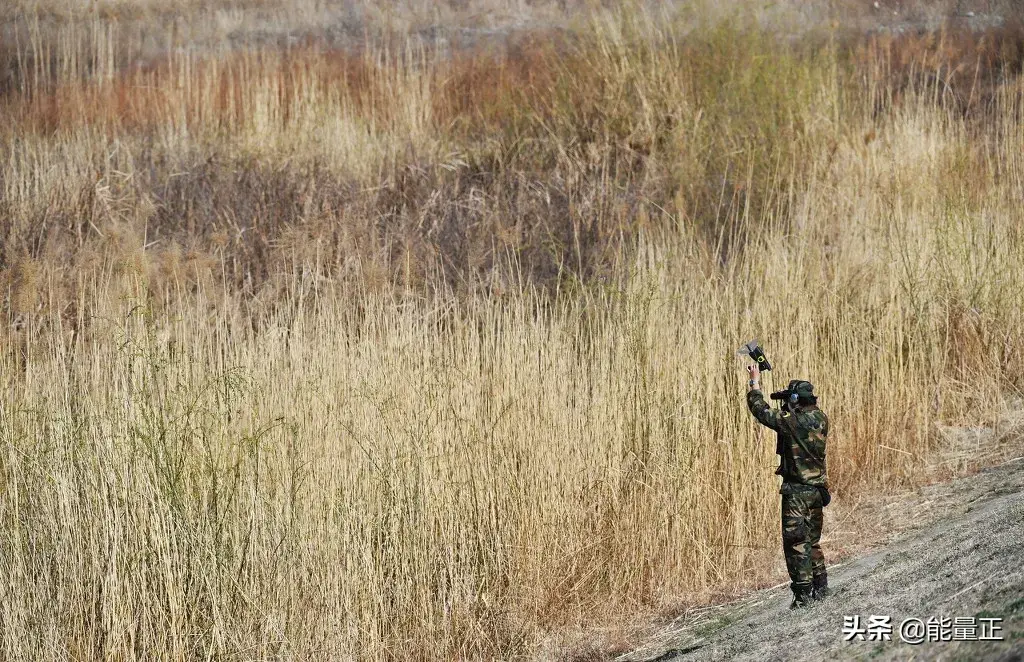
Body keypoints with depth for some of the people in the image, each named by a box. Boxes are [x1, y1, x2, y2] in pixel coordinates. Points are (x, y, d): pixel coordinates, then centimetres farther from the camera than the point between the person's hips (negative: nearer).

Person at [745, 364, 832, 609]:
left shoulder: (791, 421, -17)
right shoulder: (820, 419, 4)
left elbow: (760, 410, -7)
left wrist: (755, 382, 8)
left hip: (797, 490, -8)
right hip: (817, 489, 8)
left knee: (796, 542, -4)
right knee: (812, 541, 19)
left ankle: (803, 593, -7)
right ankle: (820, 587, 23)